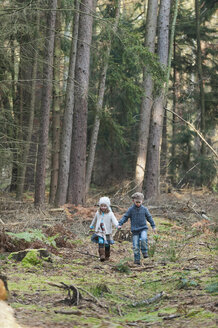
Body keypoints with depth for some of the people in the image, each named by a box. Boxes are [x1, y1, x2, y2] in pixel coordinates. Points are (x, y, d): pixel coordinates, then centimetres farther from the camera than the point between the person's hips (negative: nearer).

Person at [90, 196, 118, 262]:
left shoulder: (110, 214, -8)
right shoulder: (98, 213, 3)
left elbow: (114, 220, -21)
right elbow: (95, 220, 22)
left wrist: (117, 225, -42)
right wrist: (92, 226, 37)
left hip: (107, 232, -1)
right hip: (99, 231, 1)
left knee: (107, 245, 9)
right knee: (101, 243, -20)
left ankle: (107, 256, 29)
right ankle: (102, 256, -26)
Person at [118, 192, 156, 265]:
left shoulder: (144, 209, 4)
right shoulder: (131, 209, 1)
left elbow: (149, 217, 13)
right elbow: (125, 217, 3)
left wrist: (153, 226, 15)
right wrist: (120, 224, -10)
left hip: (143, 228, 0)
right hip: (135, 230, 0)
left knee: (143, 239, -29)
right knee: (135, 245, -3)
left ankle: (144, 252, -8)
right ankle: (137, 259, 6)